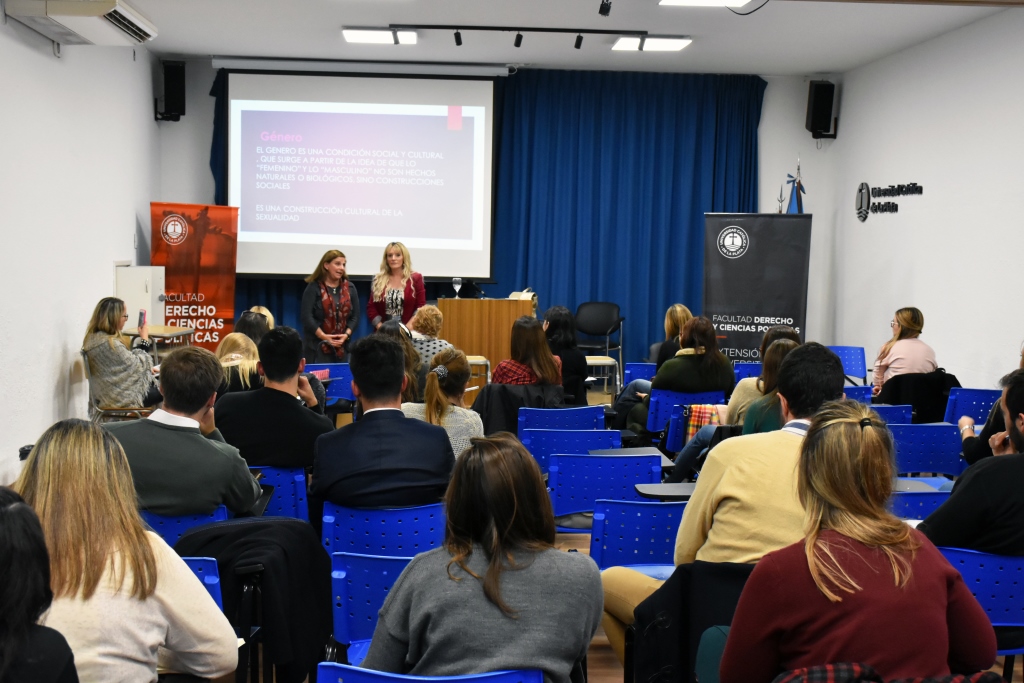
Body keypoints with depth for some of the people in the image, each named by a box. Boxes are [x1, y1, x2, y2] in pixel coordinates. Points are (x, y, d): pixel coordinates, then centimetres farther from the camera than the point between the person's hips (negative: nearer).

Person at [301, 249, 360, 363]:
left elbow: (355, 316, 8)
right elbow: (306, 316, -9)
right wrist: (323, 336, -16)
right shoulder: (313, 287, -2)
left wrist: (347, 334, -9)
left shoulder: (350, 288, 11)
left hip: (342, 346, 4)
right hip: (317, 345, -4)